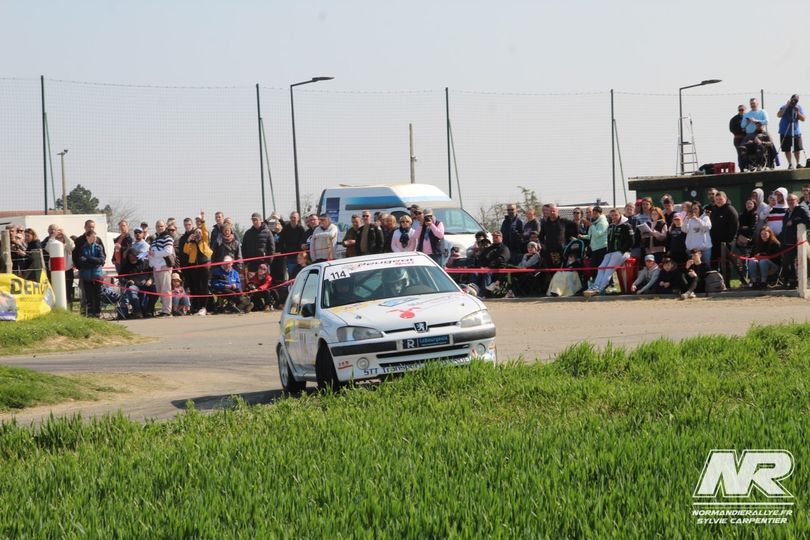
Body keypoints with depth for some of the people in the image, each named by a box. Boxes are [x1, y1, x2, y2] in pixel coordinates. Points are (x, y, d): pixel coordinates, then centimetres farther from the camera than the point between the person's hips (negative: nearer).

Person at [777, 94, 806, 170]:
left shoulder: (799, 107, 3)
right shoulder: (785, 107, -3)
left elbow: (803, 119, -3)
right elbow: (779, 115, -20)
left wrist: (797, 112, -17)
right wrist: (786, 107, -23)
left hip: (796, 132, 2)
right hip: (785, 132, -2)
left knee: (797, 149, 1)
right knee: (787, 149, -1)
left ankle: (798, 163, 10)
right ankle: (790, 164, 5)